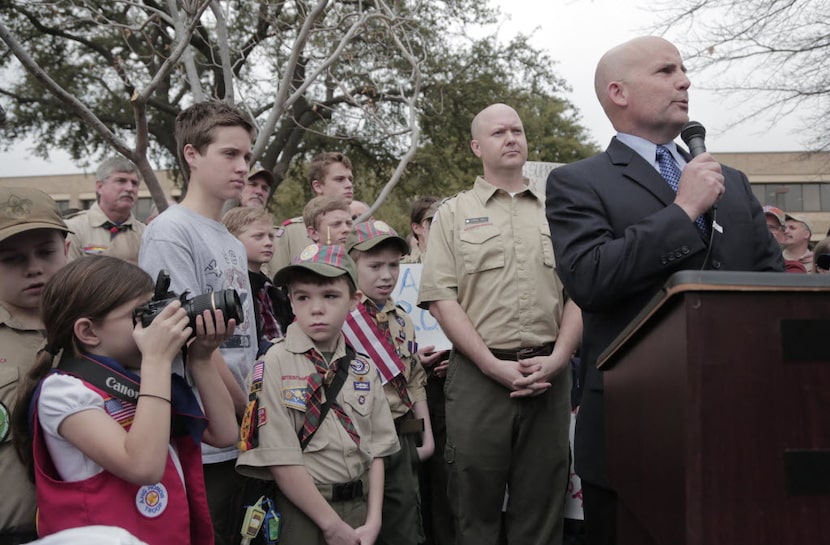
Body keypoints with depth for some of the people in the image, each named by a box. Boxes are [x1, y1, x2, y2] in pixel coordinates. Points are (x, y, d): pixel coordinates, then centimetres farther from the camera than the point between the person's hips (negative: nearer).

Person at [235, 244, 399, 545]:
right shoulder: (276, 363, -13)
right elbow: (280, 458, -16)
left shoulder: (363, 368, 3)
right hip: (303, 512, -5)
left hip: (359, 506, 5)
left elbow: (376, 450, 5)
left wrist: (373, 521, -4)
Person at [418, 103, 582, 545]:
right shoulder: (454, 214, 7)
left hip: (549, 376, 2)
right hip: (479, 373, -2)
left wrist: (556, 359, -7)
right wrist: (495, 366, -11)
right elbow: (441, 299, -3)